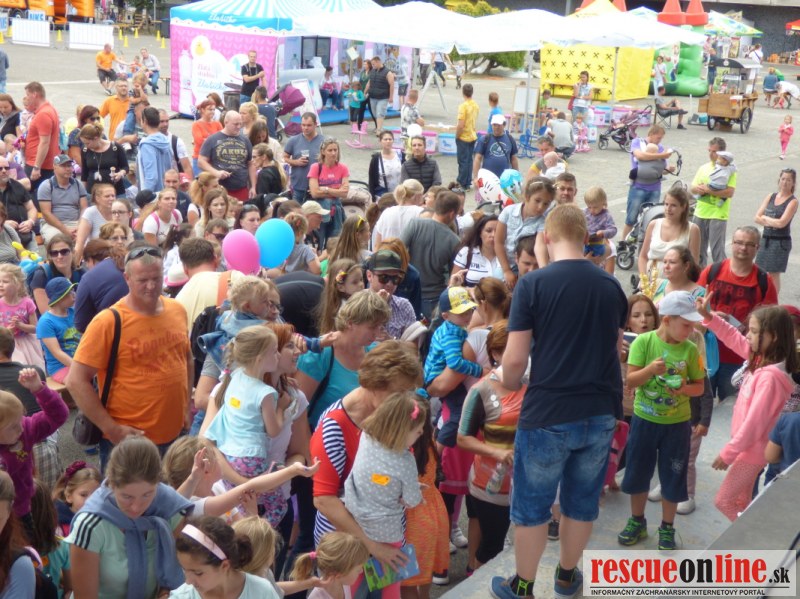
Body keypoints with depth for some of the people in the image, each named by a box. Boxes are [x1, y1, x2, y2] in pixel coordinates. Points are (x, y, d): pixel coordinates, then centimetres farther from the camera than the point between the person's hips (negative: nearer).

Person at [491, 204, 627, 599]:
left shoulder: (533, 284, -12)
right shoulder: (611, 286, 2)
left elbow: (515, 359, -13)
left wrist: (510, 387, 8)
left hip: (547, 414, -4)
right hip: (601, 412, 4)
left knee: (531, 505, 12)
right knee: (582, 502, 19)